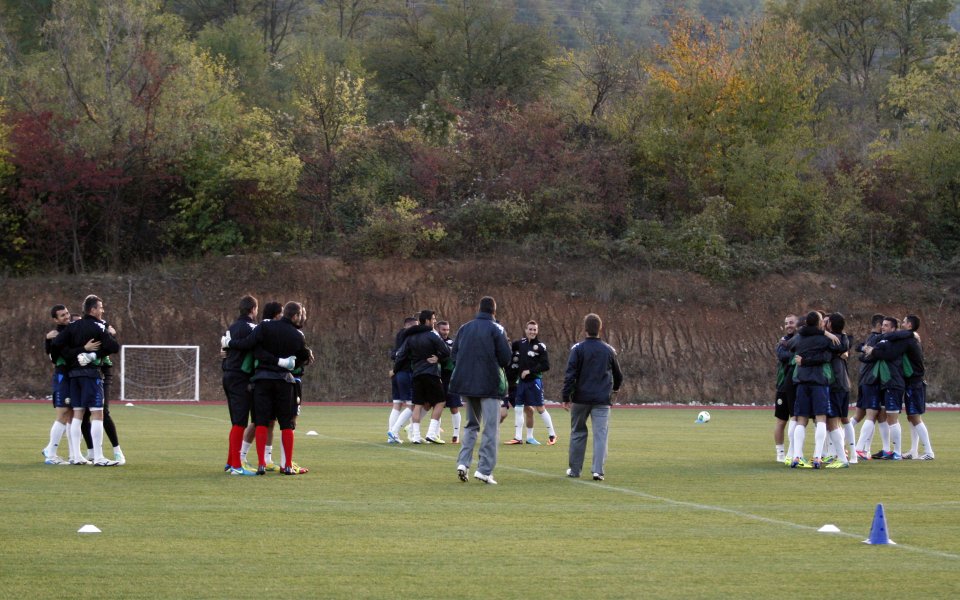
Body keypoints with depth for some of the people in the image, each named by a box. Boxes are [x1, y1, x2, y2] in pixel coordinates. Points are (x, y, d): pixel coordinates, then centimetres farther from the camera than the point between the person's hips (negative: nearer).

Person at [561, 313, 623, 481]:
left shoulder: (578, 349, -4)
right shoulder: (609, 350, 6)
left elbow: (570, 374, -10)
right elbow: (618, 375, 19)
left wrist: (566, 397, -8)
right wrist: (615, 388, 40)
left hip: (581, 398, -1)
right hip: (602, 400, 1)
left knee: (578, 433, 12)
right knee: (600, 435, -1)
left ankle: (574, 469, 18)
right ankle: (598, 470, -12)